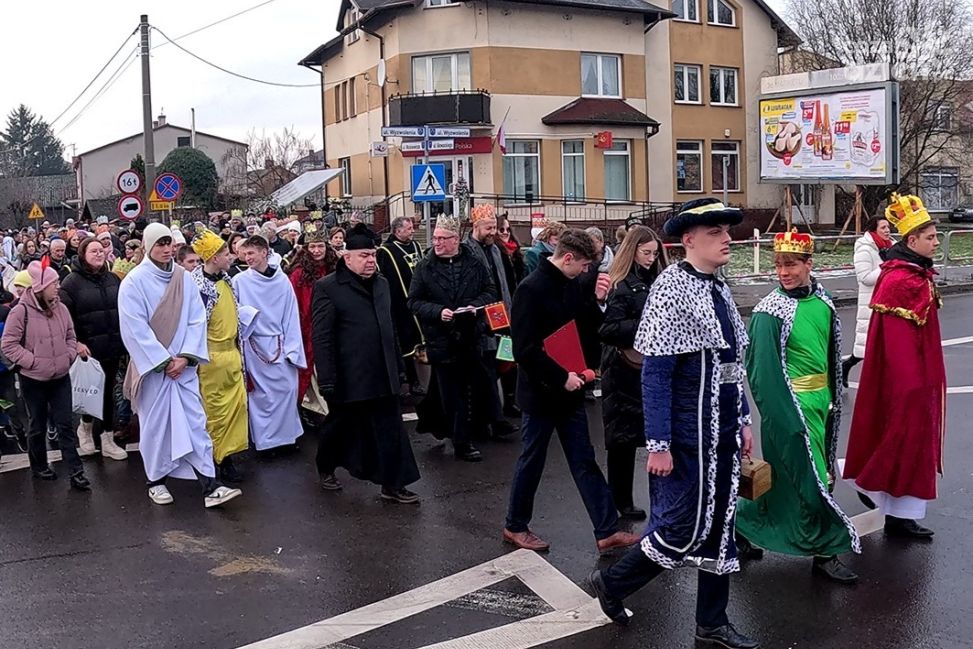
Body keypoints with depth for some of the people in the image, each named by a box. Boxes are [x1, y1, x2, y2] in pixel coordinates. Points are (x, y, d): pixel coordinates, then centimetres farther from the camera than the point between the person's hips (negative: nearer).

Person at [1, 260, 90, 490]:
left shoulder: (61, 308, 0)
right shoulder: (21, 311, -15)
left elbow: (70, 337, 13)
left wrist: (69, 357, -1)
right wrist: (34, 362, -16)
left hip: (61, 378, 4)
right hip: (34, 380, -4)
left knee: (65, 424, 4)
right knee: (38, 426, 12)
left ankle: (76, 472, 5)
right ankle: (39, 466, 31)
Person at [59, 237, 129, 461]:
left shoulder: (113, 279, 8)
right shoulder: (72, 282, -6)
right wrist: (75, 342, -16)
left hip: (113, 346, 4)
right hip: (89, 349, -4)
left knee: (108, 391, 9)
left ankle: (107, 439, 17)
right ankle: (86, 426, 30)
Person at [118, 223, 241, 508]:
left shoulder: (184, 278, 3)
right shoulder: (134, 282, -9)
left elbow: (196, 320, 1)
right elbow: (135, 329, -13)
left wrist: (185, 357, -10)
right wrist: (164, 362, -14)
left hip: (183, 364, 3)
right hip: (151, 365, -3)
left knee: (196, 422, -1)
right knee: (155, 424, 7)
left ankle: (210, 486, -1)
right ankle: (156, 481, 24)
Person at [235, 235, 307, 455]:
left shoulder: (282, 280, -1)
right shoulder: (240, 282, -5)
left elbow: (291, 316, 1)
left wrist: (292, 347, -3)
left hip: (280, 344, 2)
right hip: (255, 345, -2)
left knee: (287, 388, 3)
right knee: (262, 393, 3)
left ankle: (286, 434, 19)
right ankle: (265, 440, 14)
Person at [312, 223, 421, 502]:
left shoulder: (382, 283, 10)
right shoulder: (328, 287, -10)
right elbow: (322, 338, -13)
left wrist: (398, 366, 15)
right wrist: (327, 381, -16)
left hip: (383, 375, 5)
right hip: (348, 376, -5)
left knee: (390, 430, 3)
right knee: (341, 425, 14)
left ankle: (393, 484, 10)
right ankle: (325, 469, 38)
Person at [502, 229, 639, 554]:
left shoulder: (571, 285, 5)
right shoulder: (531, 289, -19)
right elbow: (525, 350, -22)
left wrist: (597, 301, -4)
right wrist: (561, 377, -20)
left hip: (568, 390, 7)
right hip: (541, 391, -7)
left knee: (584, 461, 10)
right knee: (532, 461, 8)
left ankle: (607, 530, 16)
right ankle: (515, 526, 26)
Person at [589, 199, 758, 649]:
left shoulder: (719, 291, 9)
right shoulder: (671, 290, -16)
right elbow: (655, 374, -18)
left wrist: (743, 420, 15)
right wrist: (659, 444, -20)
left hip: (722, 432, 8)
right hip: (688, 436, -8)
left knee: (720, 525, 14)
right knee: (685, 529, -2)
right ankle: (612, 581, 21)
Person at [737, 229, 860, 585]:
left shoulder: (823, 301, 5)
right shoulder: (771, 311, -15)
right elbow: (763, 371, -15)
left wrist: (833, 397, 18)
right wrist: (783, 416, -17)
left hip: (820, 401, 7)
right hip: (791, 406, -7)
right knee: (810, 478, -2)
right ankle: (826, 552, 15)